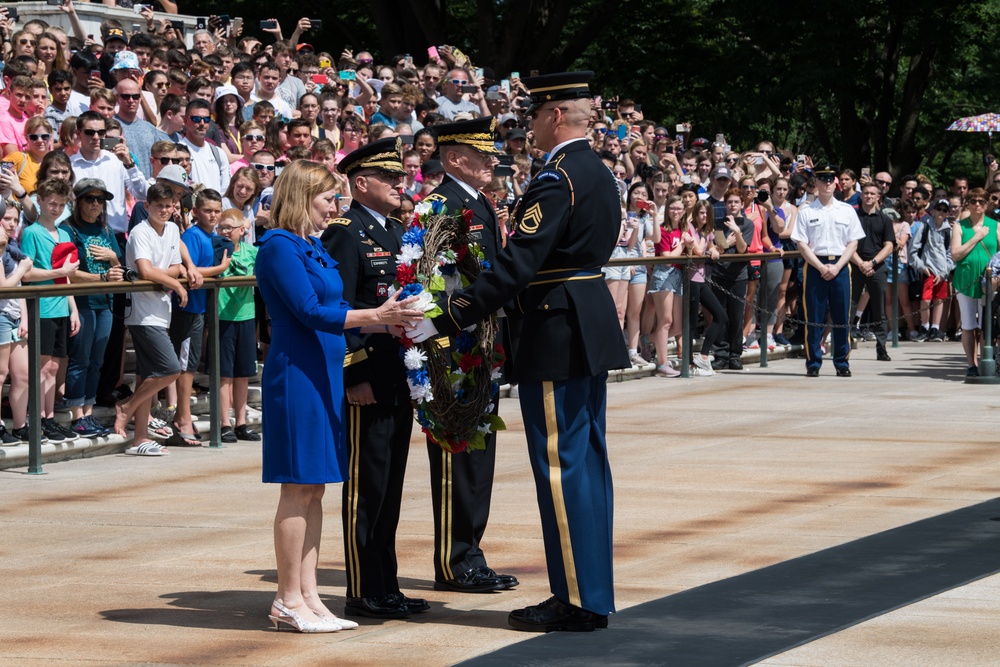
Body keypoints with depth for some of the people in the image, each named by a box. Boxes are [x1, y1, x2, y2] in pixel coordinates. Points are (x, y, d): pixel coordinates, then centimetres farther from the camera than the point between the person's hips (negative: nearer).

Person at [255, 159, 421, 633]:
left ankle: (308, 595, 12)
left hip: (324, 374, 9)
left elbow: (336, 310, 17)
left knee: (314, 489, 9)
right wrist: (376, 316, -23)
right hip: (296, 375, -9)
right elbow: (310, 313, -19)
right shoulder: (279, 247, -13)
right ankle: (288, 600, 1)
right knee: (299, 488, -5)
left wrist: (391, 321, 7)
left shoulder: (314, 247, 15)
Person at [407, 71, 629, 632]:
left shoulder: (557, 180, -18)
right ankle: (595, 593, 18)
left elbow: (515, 267, -24)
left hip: (558, 335, -10)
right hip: (594, 327, 10)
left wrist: (443, 322, -23)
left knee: (562, 464, -5)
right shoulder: (601, 174, 13)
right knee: (588, 459, 13)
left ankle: (576, 601, -1)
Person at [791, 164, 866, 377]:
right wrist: (821, 267, -10)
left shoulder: (847, 211, 8)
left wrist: (836, 267, -8)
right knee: (814, 318, -1)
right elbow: (801, 244, -1)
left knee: (842, 318, 2)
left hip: (840, 267, 1)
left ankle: (842, 363, 9)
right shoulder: (806, 212, 4)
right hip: (814, 266, -1)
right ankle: (813, 364, 4)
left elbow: (853, 242, 5)